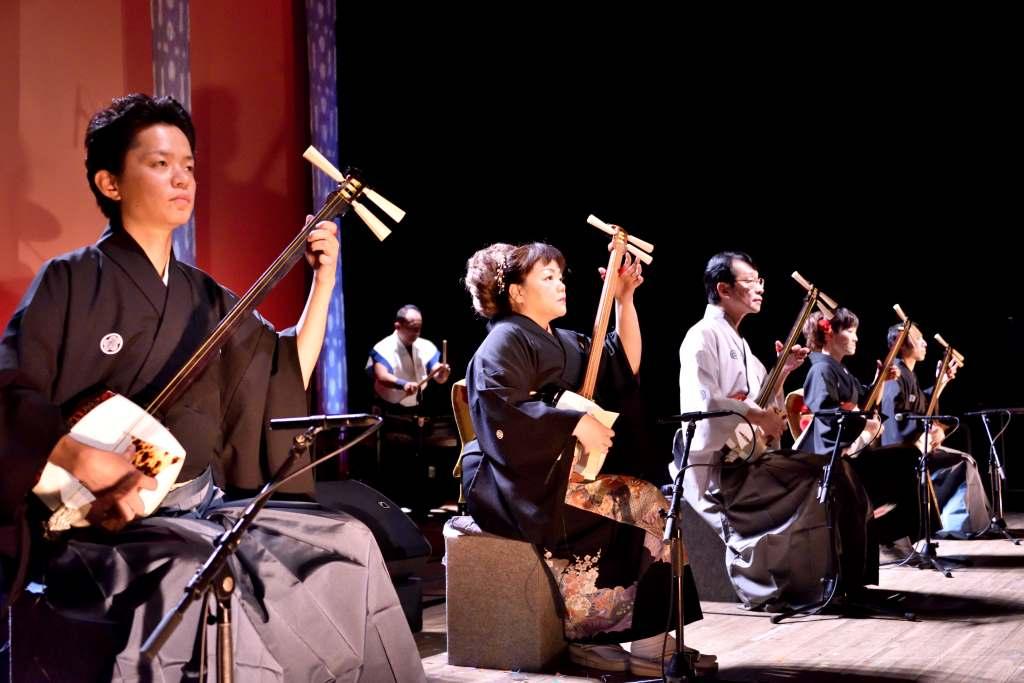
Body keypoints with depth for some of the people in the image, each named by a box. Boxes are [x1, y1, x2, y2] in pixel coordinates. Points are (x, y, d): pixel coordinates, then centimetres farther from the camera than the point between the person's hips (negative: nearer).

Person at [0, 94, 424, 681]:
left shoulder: (205, 297, 13)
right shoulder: (72, 281, -5)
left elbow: (290, 377, 15)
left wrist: (324, 278, 9)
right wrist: (86, 462, -26)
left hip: (199, 505, 7)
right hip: (100, 521, -6)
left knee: (344, 541, -7)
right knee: (201, 570, -35)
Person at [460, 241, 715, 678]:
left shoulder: (564, 344, 20)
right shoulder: (506, 342, -8)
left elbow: (626, 365, 16)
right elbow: (503, 413, -22)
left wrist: (625, 300, 8)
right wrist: (577, 424, -21)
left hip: (564, 473, 9)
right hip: (519, 484, -9)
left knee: (650, 502, -7)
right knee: (638, 508, -19)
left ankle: (652, 641, -11)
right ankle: (590, 638, -10)